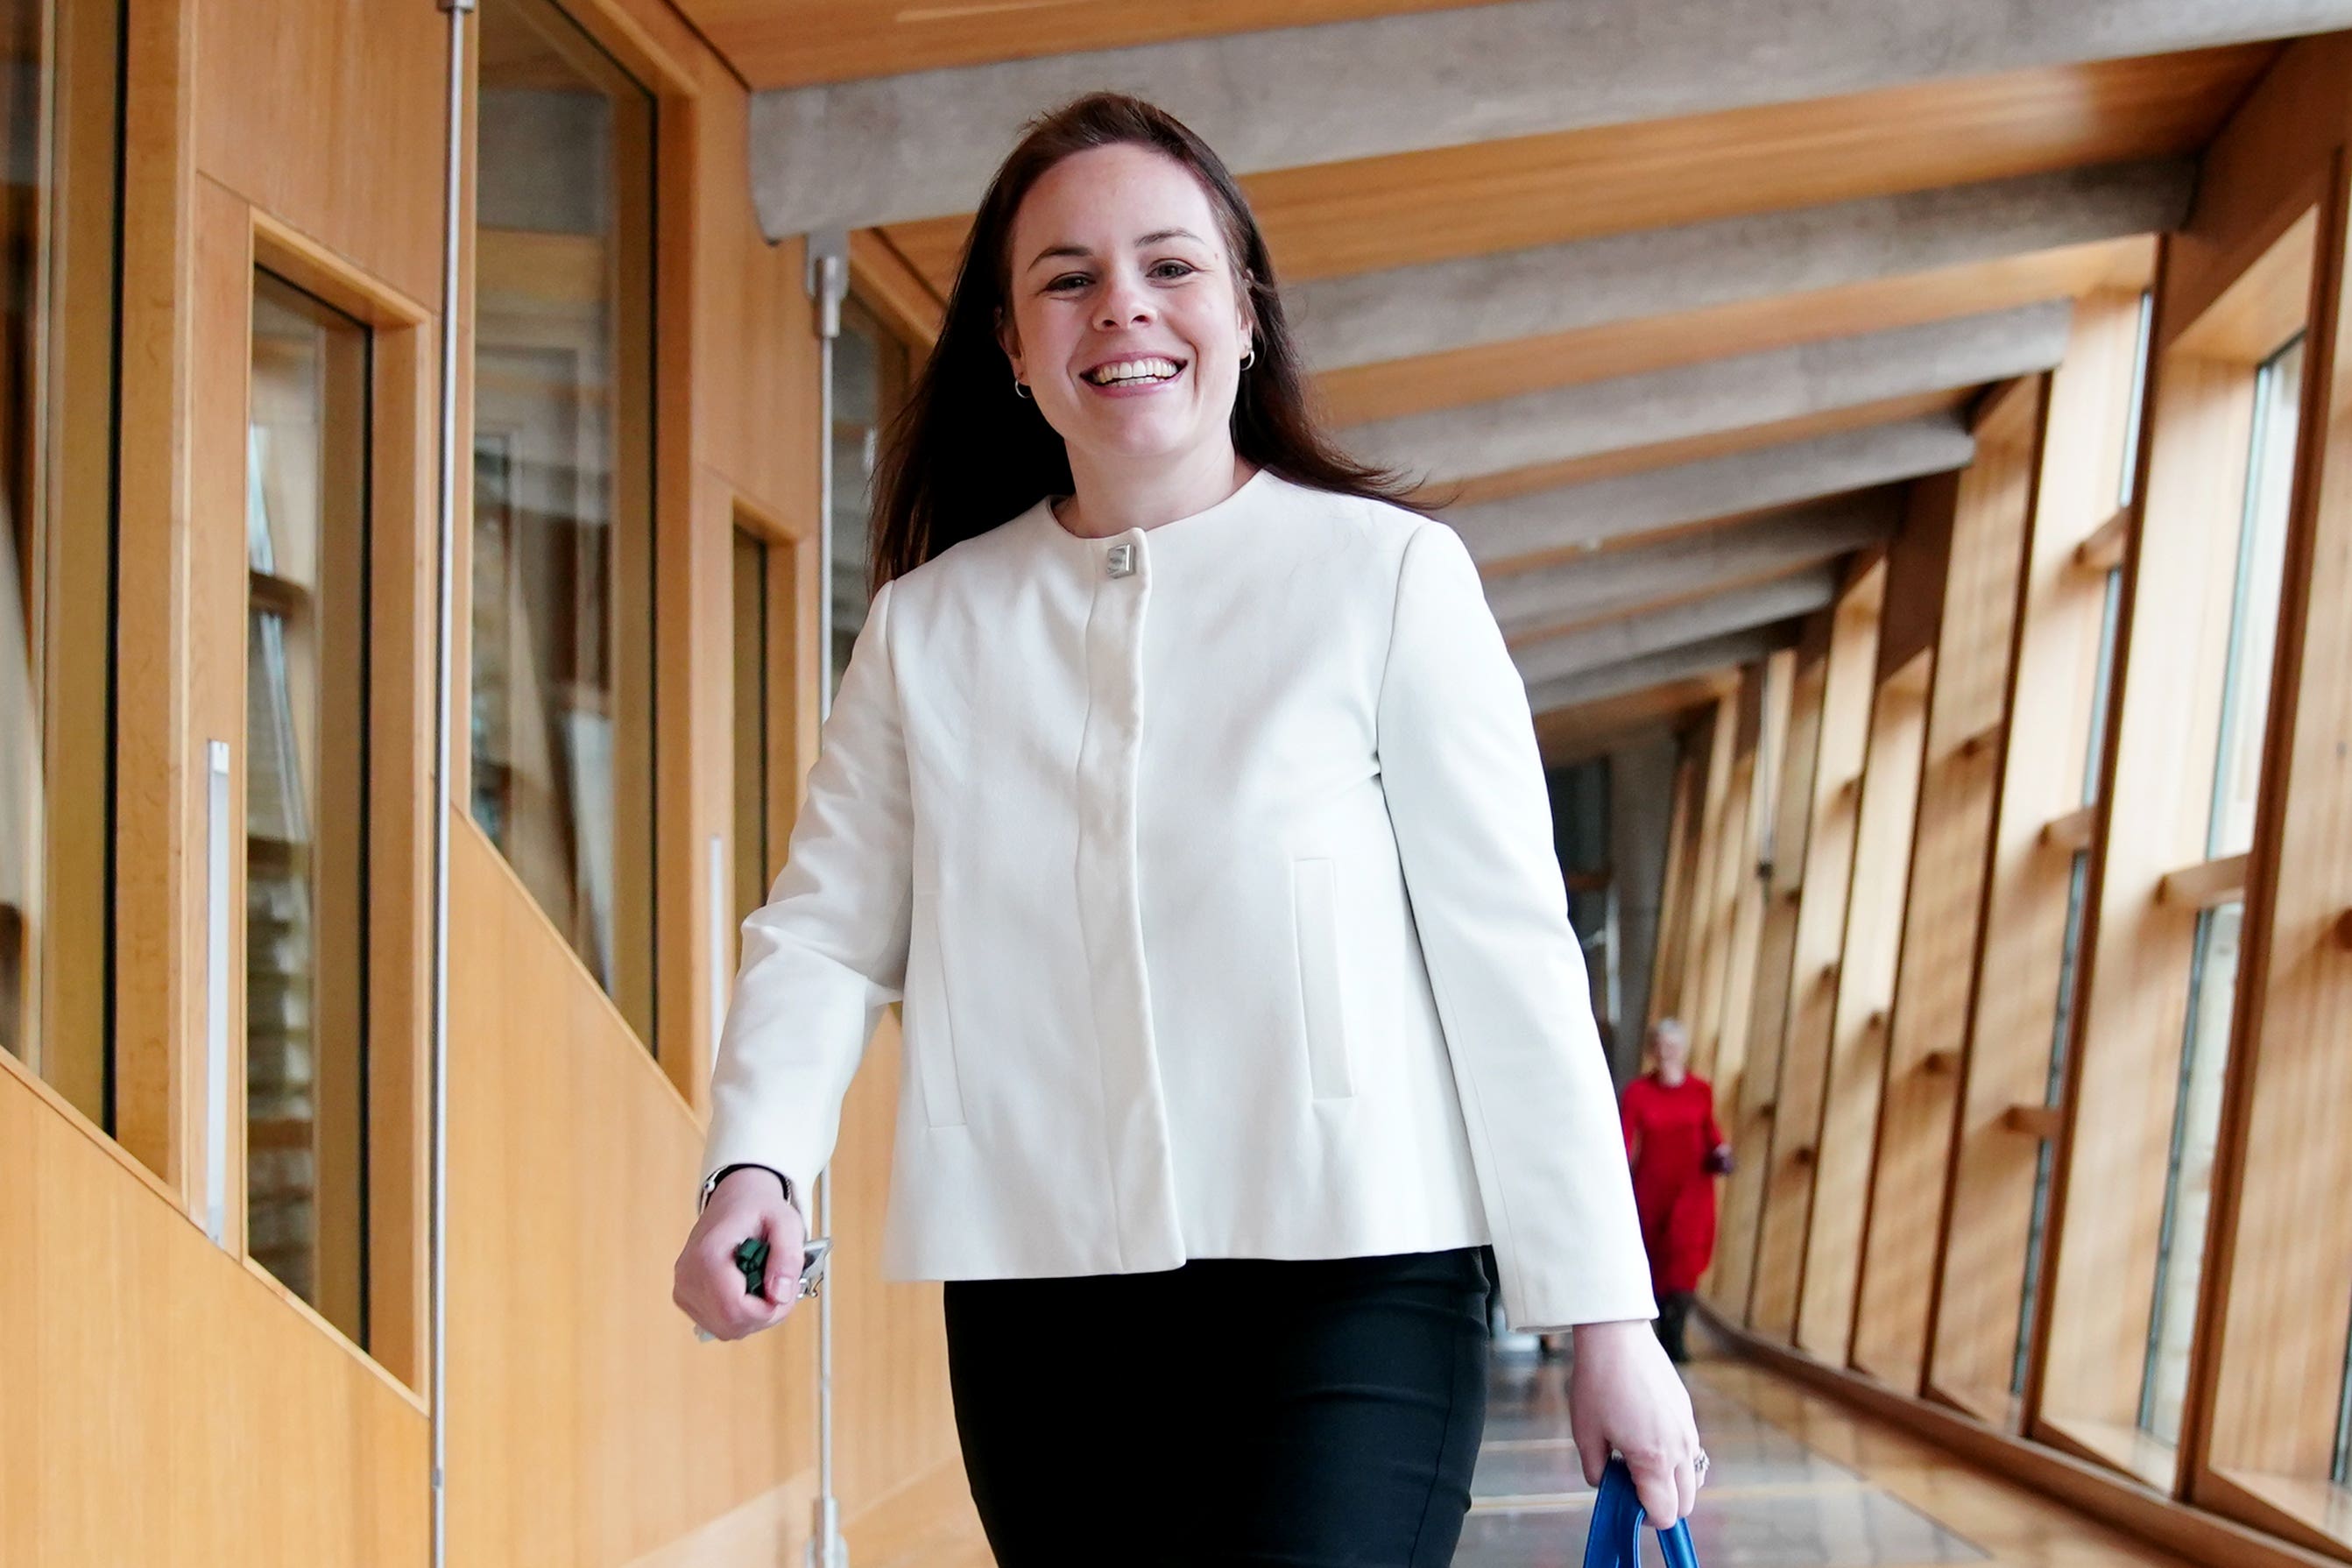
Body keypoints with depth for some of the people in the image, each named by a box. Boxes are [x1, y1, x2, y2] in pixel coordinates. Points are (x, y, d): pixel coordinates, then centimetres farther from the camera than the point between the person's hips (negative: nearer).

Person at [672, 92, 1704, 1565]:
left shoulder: (1387, 575, -2)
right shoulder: (929, 626, 8)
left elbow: (1511, 958, -3)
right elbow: (825, 934, 6)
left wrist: (1607, 1319, -3)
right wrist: (755, 1165, -14)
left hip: (1350, 1288, -3)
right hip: (1037, 1299, 4)